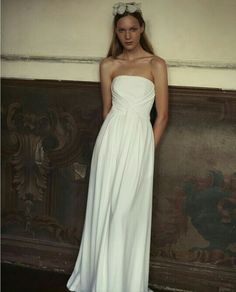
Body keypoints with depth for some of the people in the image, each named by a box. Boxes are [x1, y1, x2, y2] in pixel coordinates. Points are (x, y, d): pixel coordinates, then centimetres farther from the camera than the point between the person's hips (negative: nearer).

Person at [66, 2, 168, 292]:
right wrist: (115, 139, 10)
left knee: (130, 212, 3)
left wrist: (147, 150, 1)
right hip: (111, 138, 2)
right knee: (105, 209, 7)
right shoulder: (108, 65, 9)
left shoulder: (156, 64, 3)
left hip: (140, 140, -2)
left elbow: (162, 115, 2)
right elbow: (107, 110, 13)